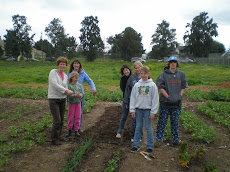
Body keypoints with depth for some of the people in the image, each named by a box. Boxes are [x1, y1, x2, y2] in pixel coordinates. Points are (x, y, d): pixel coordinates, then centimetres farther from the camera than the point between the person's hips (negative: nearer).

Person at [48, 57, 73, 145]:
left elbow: (65, 88, 9)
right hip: (53, 99, -6)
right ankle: (54, 139, 4)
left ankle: (58, 136, 27)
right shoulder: (53, 72, -7)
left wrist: (68, 92, -14)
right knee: (57, 120, -9)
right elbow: (54, 84, -19)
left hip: (62, 99, 7)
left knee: (61, 120, 11)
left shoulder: (65, 76, 12)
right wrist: (66, 90, -23)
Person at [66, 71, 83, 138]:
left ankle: (76, 131, 18)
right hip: (71, 103, -3)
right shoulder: (69, 86, -10)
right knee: (70, 118, 6)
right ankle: (69, 130, 21)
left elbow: (81, 93, 1)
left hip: (78, 103, 3)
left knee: (78, 117, 6)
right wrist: (75, 95, -35)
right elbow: (70, 95, -18)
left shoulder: (79, 85, 2)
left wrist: (80, 95, -23)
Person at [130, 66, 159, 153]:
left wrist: (153, 112, -7)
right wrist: (132, 110, 2)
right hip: (138, 109, 3)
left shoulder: (152, 85, -4)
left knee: (148, 128, 4)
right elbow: (133, 98, 7)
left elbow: (155, 99, -4)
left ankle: (150, 146, 16)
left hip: (148, 109, -2)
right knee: (138, 127, 9)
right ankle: (136, 145, 20)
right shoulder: (137, 85, 4)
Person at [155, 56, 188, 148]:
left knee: (175, 122, 14)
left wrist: (180, 96, -1)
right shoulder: (164, 74, -4)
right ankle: (159, 140, 14)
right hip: (165, 102, -3)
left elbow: (183, 87, 13)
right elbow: (160, 87, -7)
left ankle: (176, 140, 26)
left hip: (177, 103, 3)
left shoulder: (181, 74, 8)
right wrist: (168, 97, -12)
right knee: (162, 121, 3)